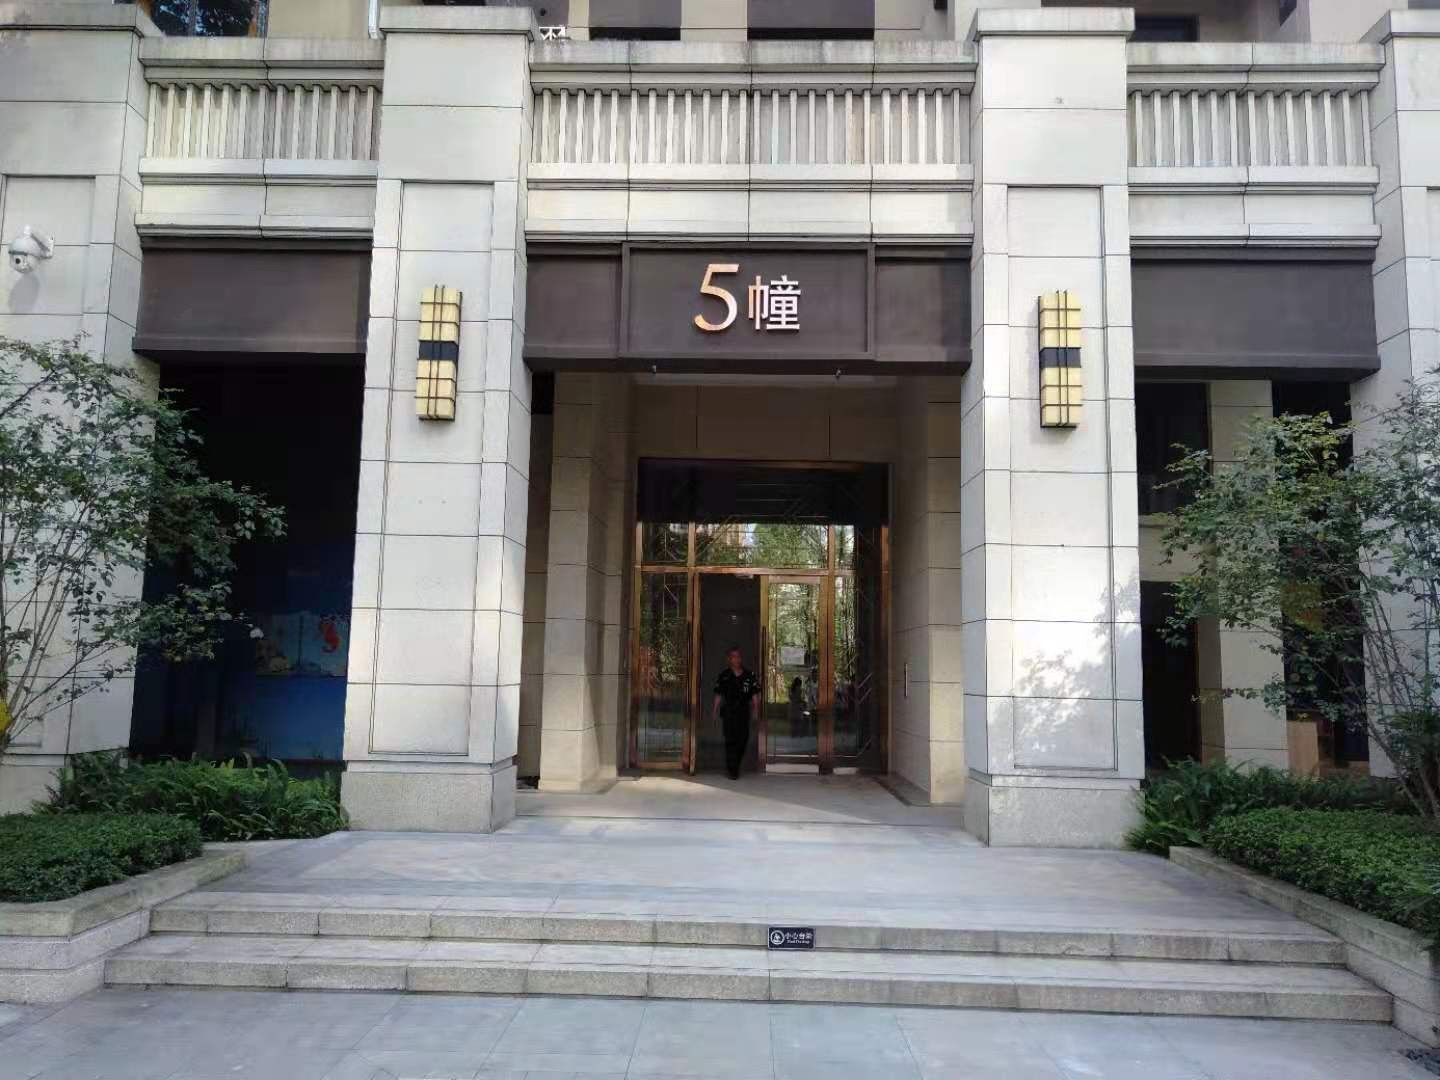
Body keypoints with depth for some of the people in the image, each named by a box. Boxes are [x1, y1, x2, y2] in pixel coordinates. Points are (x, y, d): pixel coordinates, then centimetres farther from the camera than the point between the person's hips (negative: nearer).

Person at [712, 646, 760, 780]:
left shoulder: (749, 676, 6)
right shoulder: (724, 676, 3)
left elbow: (754, 695, 6)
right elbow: (718, 696, 5)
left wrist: (756, 708, -5)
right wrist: (715, 710, 1)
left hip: (744, 711, 2)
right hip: (729, 712, -2)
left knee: (743, 739, 5)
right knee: (731, 739, -6)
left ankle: (735, 766, 24)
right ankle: (732, 770, -2)